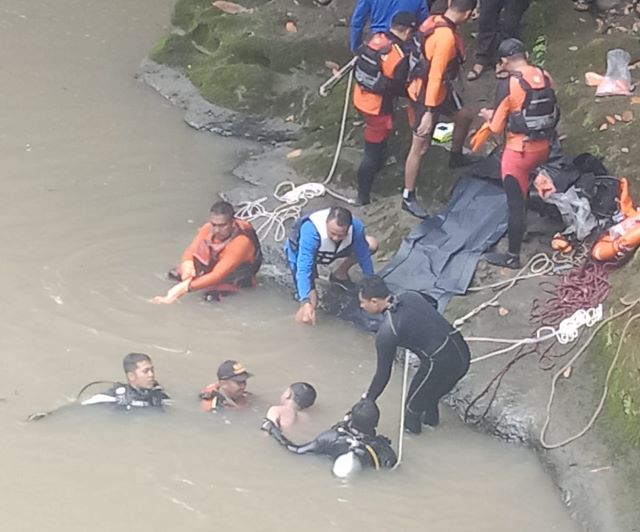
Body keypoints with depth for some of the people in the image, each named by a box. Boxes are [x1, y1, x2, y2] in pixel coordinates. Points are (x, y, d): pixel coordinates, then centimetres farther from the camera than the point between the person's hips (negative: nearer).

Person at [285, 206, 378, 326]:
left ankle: (340, 274, 17)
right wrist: (306, 302, -56)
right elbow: (304, 268, -47)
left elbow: (364, 256, -17)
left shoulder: (356, 227, -34)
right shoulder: (311, 231, -46)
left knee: (371, 244, -4)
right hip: (300, 253, -4)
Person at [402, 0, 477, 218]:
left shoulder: (434, 21, -5)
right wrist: (429, 112, -29)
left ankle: (456, 157, 51)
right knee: (420, 147, 2)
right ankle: (408, 197, 13)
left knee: (465, 116, 27)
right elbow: (435, 77, -32)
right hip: (425, 95, -9)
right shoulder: (446, 37, -33)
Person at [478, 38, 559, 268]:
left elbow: (497, 127, -14)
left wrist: (488, 116, 8)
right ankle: (521, 231, 45)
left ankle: (513, 256, 14)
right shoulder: (545, 77, -3)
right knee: (530, 194, 27)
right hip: (543, 147, 6)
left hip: (519, 152, -6)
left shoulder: (508, 85, -21)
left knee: (516, 203, 5)